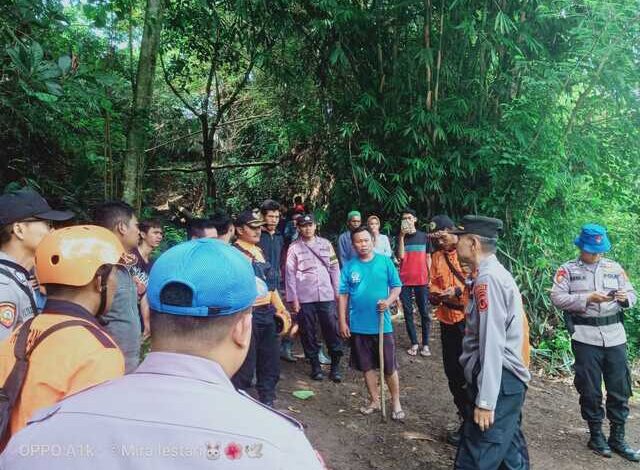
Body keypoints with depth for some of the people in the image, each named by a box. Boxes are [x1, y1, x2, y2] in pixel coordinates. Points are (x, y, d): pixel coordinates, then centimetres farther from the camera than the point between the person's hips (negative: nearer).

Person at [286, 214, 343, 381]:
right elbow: (290, 274, -1)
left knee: (332, 330, 2)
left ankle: (335, 366, 15)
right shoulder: (294, 247, 0)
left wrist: (338, 291, 5)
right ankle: (315, 366, 21)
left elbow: (334, 268, 8)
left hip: (326, 296, 1)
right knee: (308, 333, 7)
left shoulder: (326, 244, 6)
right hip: (304, 298, -1)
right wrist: (293, 298, -4)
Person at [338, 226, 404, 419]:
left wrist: (388, 301, -18)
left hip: (382, 324, -2)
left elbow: (397, 287, 1)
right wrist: (342, 322, 0)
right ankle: (375, 400, 32)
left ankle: (396, 403, 25)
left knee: (389, 367, 6)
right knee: (367, 366, 14)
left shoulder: (385, 262, -4)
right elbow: (343, 295, 3)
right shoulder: (349, 267, 0)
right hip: (358, 325, 2)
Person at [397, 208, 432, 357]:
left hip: (422, 280, 0)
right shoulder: (401, 237, 4)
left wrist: (431, 276, 3)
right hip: (405, 280, 0)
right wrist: (402, 236, -17)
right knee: (408, 312, 4)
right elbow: (400, 256, -11)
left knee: (425, 312, 2)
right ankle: (414, 343, 14)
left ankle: (425, 344, 11)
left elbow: (428, 257, 10)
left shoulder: (424, 236, 5)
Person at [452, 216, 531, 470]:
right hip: (506, 379, 11)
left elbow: (492, 344, -23)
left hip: (498, 382, -11)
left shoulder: (488, 279, -19)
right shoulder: (496, 274, 13)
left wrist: (485, 401, -21)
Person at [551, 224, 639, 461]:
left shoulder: (614, 267, 10)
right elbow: (557, 298, -10)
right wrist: (587, 298, -18)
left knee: (620, 389, 8)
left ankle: (617, 438, 22)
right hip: (585, 336, -3)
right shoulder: (567, 269, -1)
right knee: (590, 389, 6)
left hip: (615, 335, 4)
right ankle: (596, 435, 23)